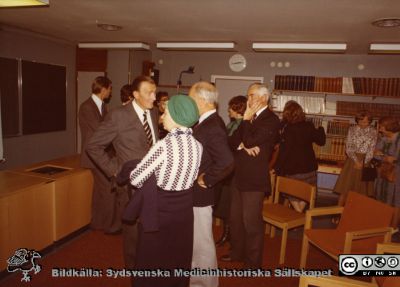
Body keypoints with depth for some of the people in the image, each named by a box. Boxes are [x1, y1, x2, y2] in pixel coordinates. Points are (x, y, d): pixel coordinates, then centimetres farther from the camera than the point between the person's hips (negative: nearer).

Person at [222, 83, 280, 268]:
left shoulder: (271, 120, -11)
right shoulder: (248, 118, 13)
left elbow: (250, 141, -22)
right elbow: (232, 141, 6)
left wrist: (247, 119, -11)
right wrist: (242, 146, -14)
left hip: (255, 178, -8)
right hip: (239, 176, 8)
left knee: (251, 222, 2)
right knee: (235, 218, 19)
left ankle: (253, 263, 20)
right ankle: (237, 252, 39)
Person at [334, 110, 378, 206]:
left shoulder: (373, 131, 0)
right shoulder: (352, 129, -1)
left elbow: (372, 149, -3)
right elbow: (348, 148, -5)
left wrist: (363, 162, -13)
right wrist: (356, 161, -15)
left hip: (366, 162, 1)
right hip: (353, 160, 0)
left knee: (363, 190, 5)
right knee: (345, 188, 2)